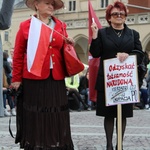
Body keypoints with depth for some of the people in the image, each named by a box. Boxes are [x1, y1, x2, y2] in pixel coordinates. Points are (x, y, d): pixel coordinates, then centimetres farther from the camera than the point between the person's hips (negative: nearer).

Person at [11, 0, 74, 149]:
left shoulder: (60, 26, 12)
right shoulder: (26, 26, 1)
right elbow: (18, 55, 1)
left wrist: (69, 44, 0)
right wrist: (16, 79, 0)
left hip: (56, 78, 3)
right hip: (33, 78, -3)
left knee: (56, 115, 5)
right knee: (35, 116, 3)